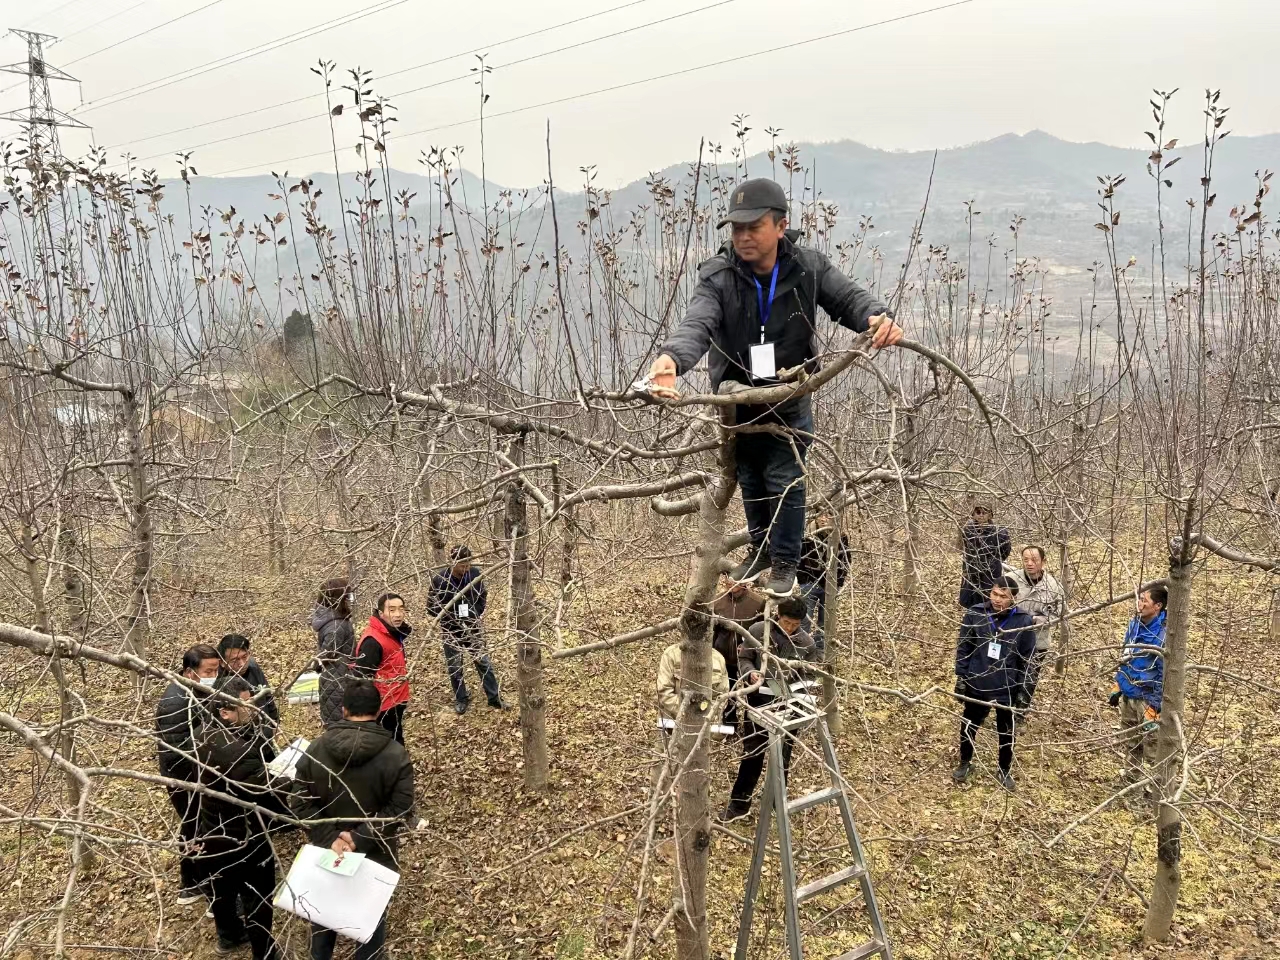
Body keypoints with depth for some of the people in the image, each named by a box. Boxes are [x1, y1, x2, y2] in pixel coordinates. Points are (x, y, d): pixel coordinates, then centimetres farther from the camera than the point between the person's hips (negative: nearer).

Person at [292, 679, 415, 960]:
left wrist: (329, 839, -17)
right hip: (376, 853, -3)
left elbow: (301, 803, -12)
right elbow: (400, 809, -23)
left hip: (327, 850, 3)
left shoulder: (315, 749, -11)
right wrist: (360, 838, -22)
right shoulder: (395, 754, -20)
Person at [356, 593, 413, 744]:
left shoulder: (394, 633, 1)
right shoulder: (373, 641, -26)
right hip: (383, 706, -9)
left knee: (396, 743, 23)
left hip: (395, 701, 9)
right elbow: (361, 677, -27)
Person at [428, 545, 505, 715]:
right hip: (451, 631, -2)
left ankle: (494, 698, 19)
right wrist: (453, 620, -17)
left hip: (472, 627, 2)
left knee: (484, 662, 7)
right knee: (454, 667, 9)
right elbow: (431, 608, -12)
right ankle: (461, 699, 28)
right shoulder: (439, 580, -20)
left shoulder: (475, 573, -10)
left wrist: (476, 616, -7)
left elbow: (483, 596, 6)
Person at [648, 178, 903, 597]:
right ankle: (761, 548, 44)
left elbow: (848, 297, -14)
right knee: (750, 480, 19)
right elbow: (697, 323, -36)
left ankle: (786, 562, 23)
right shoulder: (717, 276, -20)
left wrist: (878, 318, -39)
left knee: (785, 481, 1)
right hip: (738, 400, 1)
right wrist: (672, 358, -59)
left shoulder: (808, 267, -13)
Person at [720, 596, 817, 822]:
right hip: (758, 700, 0)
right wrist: (750, 673, -22)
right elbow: (743, 658, -2)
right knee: (751, 753, 9)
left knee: (782, 755, 14)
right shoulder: (758, 630, -10)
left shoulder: (807, 643, -8)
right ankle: (739, 803, 20)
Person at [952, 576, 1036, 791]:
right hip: (976, 684, 1)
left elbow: (1027, 659, -4)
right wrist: (961, 677, -3)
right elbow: (963, 648, -1)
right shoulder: (974, 614, -11)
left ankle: (1005, 771, 38)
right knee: (969, 726, 17)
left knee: (1006, 732, 16)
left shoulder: (1024, 621, -12)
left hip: (1007, 689, -1)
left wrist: (1023, 689, -3)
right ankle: (965, 763, 40)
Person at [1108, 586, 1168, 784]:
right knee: (1129, 741, 21)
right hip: (1127, 695, 8)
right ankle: (1131, 779, 38)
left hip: (1147, 698, -8)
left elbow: (1164, 674, -20)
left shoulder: (1164, 634, -22)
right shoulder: (1134, 624, 1)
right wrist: (1117, 687, 14)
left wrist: (1155, 706, -19)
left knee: (1151, 745, 0)